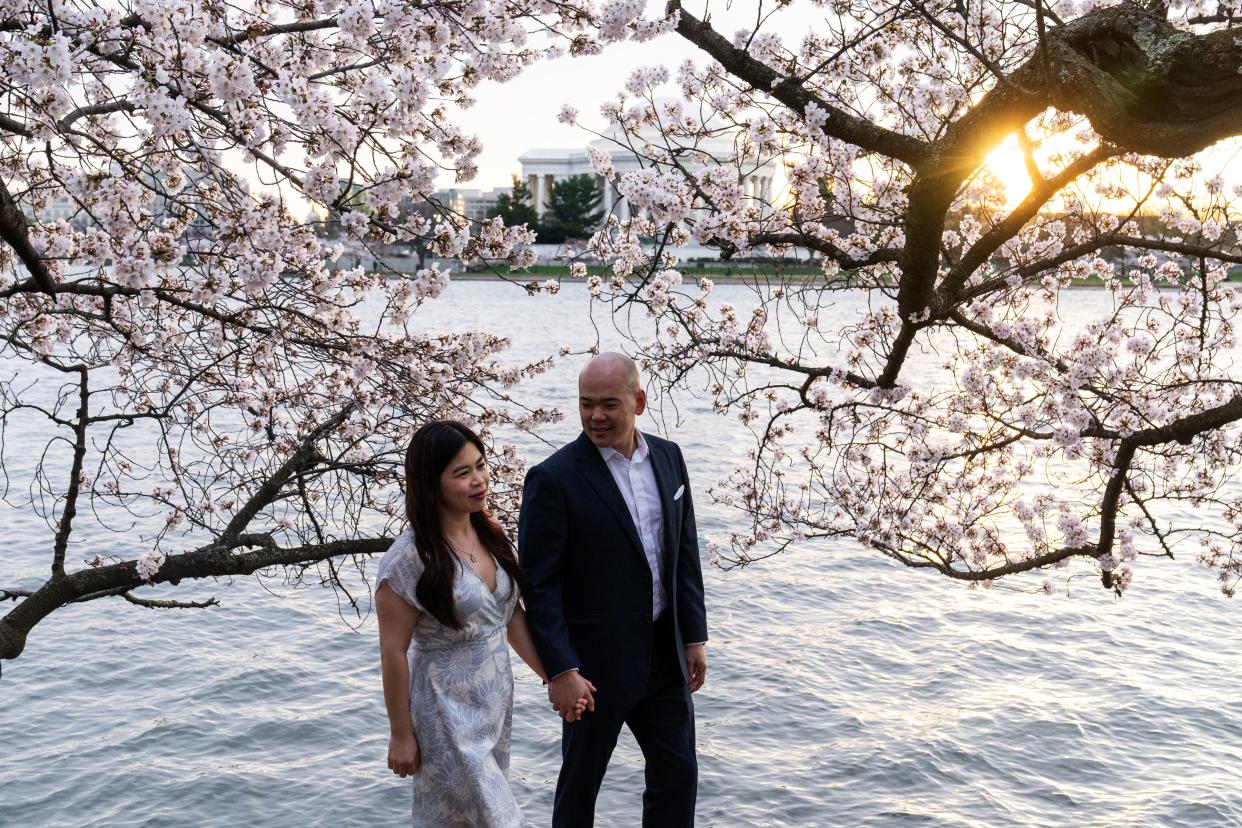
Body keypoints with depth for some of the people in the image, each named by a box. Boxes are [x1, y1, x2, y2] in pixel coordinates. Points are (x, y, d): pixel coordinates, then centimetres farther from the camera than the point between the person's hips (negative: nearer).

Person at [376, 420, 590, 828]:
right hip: (449, 710, -7)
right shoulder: (409, 558, -21)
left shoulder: (489, 534, -1)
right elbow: (393, 651, -15)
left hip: (497, 699, 7)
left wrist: (554, 678, 3)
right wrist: (401, 734, -10)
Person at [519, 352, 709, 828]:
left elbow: (685, 553, 7)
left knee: (678, 773, 15)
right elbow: (540, 587, -16)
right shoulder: (553, 479, -17)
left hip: (664, 655, 5)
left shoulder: (668, 457, 1)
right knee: (581, 781, 14)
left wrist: (694, 637, 6)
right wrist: (561, 671, -19)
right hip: (596, 662, -5)